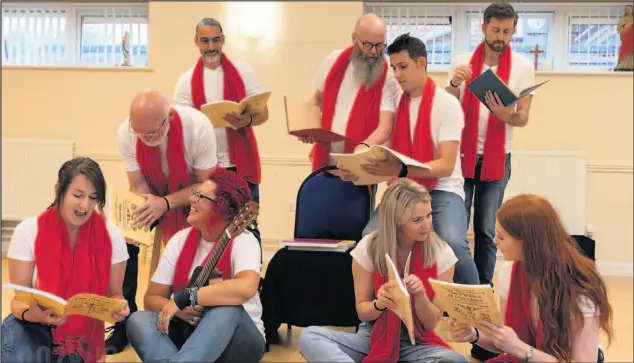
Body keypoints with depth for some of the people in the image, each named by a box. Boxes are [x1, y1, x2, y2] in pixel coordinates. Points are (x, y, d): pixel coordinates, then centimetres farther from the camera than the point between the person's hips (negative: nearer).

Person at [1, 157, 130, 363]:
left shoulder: (111, 235, -10)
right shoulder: (28, 231, -12)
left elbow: (114, 293, -1)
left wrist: (118, 308, -25)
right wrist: (31, 314, -33)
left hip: (84, 335, 2)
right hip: (38, 328, -1)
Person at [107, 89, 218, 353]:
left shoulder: (198, 127, -33)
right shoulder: (125, 133, -25)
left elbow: (207, 184, -24)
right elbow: (138, 185, -16)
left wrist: (166, 203, -38)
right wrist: (138, 216, -37)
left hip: (195, 195, -2)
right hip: (153, 195, 2)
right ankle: (125, 322, -1)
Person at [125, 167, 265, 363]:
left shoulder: (242, 241, -14)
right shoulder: (181, 239, 2)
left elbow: (246, 287, -36)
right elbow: (152, 298, 1)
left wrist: (183, 298, -32)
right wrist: (178, 310, -22)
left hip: (236, 342, -4)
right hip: (190, 333, 5)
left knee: (226, 307, -35)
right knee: (138, 320, -21)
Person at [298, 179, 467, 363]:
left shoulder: (442, 254, -9)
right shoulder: (368, 248, -9)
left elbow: (432, 323, -4)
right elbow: (362, 312, -1)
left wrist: (420, 295, -24)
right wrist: (379, 304, -24)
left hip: (417, 344, 0)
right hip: (374, 337, 1)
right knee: (309, 336, -25)